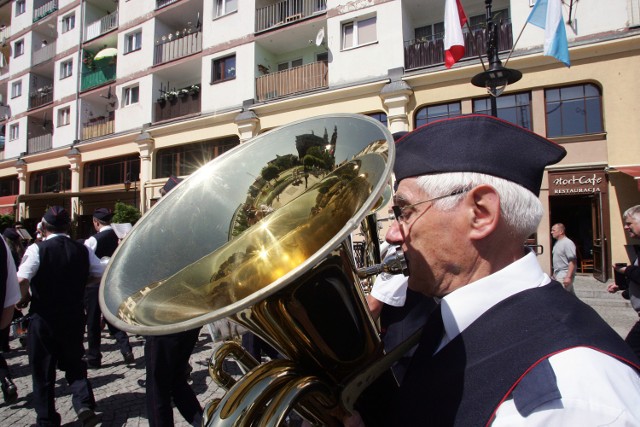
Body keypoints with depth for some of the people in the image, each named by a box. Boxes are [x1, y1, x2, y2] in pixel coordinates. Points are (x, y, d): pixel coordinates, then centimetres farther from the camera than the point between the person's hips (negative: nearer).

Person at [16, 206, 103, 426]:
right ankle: (84, 404, 1)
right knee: (75, 365, 19)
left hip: (43, 319, -3)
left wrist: (23, 299, -7)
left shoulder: (37, 249, -13)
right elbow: (103, 274, 1)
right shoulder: (82, 250, -2)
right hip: (75, 317, 3)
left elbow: (21, 280, -26)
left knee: (43, 371, 14)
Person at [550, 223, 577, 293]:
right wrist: (554, 273, 20)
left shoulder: (567, 243, -15)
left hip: (564, 274, -9)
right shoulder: (557, 242, 13)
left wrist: (568, 277, -25)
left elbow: (573, 261, -20)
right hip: (558, 274, 9)